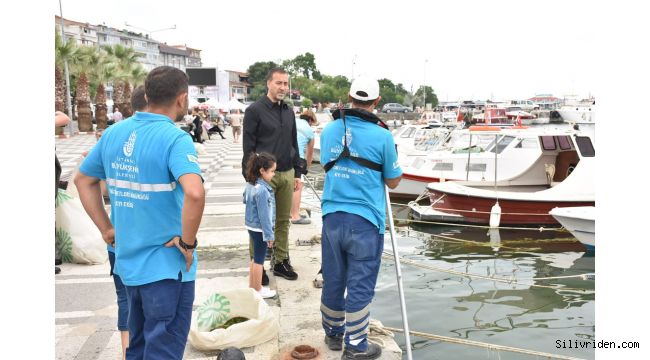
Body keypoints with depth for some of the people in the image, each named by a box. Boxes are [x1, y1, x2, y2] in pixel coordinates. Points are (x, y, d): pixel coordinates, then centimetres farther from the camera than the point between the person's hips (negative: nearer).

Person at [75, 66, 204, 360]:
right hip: (167, 266, -7)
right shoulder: (175, 138, -18)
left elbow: (83, 180, 14)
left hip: (127, 262, 7)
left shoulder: (113, 133, 3)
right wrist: (188, 242, -20)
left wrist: (106, 229, 13)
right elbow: (195, 193, -34)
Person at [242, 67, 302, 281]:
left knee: (283, 221, 10)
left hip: (287, 174, 6)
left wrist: (297, 174, 15)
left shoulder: (289, 112, 13)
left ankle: (281, 261, 21)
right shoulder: (255, 110, -5)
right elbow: (248, 147, -7)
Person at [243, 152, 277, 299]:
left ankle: (252, 286, 32)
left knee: (255, 258, 21)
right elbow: (264, 215, -24)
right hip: (260, 229, -9)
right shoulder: (262, 190, -26)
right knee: (259, 260, 4)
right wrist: (269, 234, -18)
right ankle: (258, 290, 17)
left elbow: (245, 200, 18)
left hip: (252, 226, 9)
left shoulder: (250, 184, 2)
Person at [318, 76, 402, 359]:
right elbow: (393, 181, 0)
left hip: (332, 216, 5)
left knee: (333, 280, 17)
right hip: (365, 221, -4)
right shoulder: (382, 136, -12)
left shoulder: (329, 130, 3)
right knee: (360, 285, 6)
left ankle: (333, 333, 35)